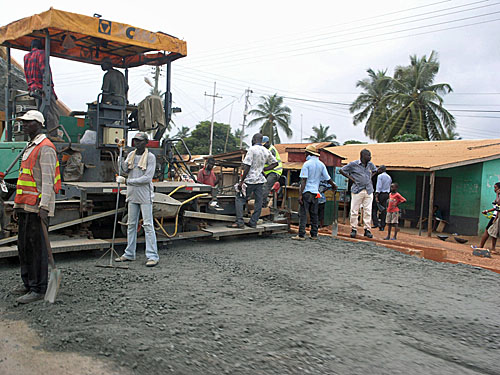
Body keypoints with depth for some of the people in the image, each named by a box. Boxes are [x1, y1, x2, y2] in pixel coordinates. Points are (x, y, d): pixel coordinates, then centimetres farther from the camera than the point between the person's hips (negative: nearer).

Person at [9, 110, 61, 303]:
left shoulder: (45, 148, -10)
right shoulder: (31, 147, 21)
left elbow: (47, 179, -19)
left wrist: (44, 206, -26)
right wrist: (19, 205, 24)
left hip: (37, 207, -10)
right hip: (26, 206, 10)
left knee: (36, 247, -6)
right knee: (23, 246, 15)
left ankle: (38, 289, 1)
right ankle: (28, 285, 26)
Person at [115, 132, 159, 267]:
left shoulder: (150, 157, -6)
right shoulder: (131, 155, 13)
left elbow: (147, 178, -15)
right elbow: (125, 170, 0)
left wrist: (126, 181, -16)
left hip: (145, 195, -6)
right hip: (132, 195, 6)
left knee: (148, 224, -7)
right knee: (131, 224, 12)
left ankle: (152, 256, -5)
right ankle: (129, 254, 21)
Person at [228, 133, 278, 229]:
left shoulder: (252, 149, -11)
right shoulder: (267, 151, 9)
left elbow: (247, 166, -16)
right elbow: (275, 163, 18)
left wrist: (241, 181, -13)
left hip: (250, 180, -6)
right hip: (261, 180, 6)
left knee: (240, 199, 0)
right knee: (258, 201, 9)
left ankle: (239, 222, -6)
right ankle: (253, 222, 13)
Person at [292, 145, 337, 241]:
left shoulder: (307, 164, -8)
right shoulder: (321, 164, 7)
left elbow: (304, 180, -13)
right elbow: (328, 178, 10)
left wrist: (300, 194, -14)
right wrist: (334, 185, 31)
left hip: (306, 192, -5)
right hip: (315, 192, 5)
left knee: (303, 214, -4)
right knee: (314, 214, 12)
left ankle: (301, 235, -7)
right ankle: (314, 234, 15)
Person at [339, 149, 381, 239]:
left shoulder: (370, 164, 10)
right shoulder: (353, 164, -4)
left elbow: (375, 171, 31)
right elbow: (341, 170, 1)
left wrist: (370, 177, 12)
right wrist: (351, 178, -4)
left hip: (369, 191, 4)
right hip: (357, 190, -4)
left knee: (368, 211, 2)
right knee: (354, 211, -1)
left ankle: (367, 230, 9)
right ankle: (353, 229, 9)